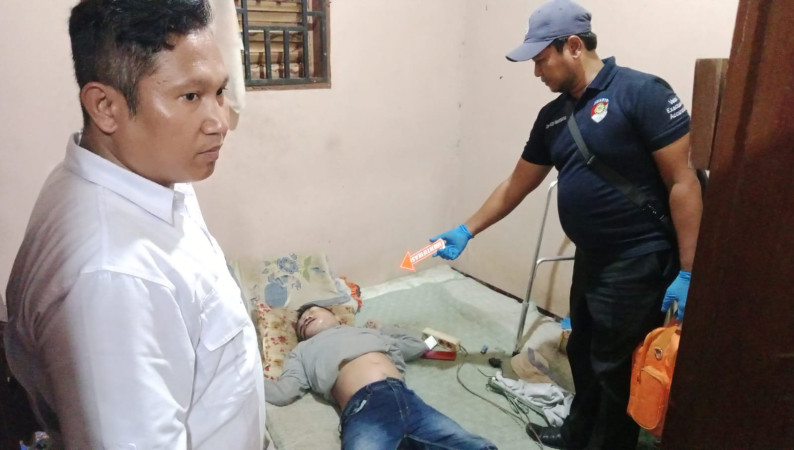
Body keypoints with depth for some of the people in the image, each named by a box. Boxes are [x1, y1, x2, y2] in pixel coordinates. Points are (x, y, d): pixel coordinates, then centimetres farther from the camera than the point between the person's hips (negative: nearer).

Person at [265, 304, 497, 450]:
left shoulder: (367, 331, 37)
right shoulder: (303, 350, 30)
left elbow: (417, 345, 40)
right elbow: (283, 392, 14)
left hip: (406, 398, 4)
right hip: (363, 408, -4)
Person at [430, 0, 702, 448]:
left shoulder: (642, 93, -16)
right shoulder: (552, 116, 6)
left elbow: (683, 183, -16)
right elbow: (516, 187, 14)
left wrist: (687, 273, -17)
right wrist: (466, 231, 15)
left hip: (638, 263, -7)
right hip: (590, 259, 8)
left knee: (616, 369, 6)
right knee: (583, 355, 22)